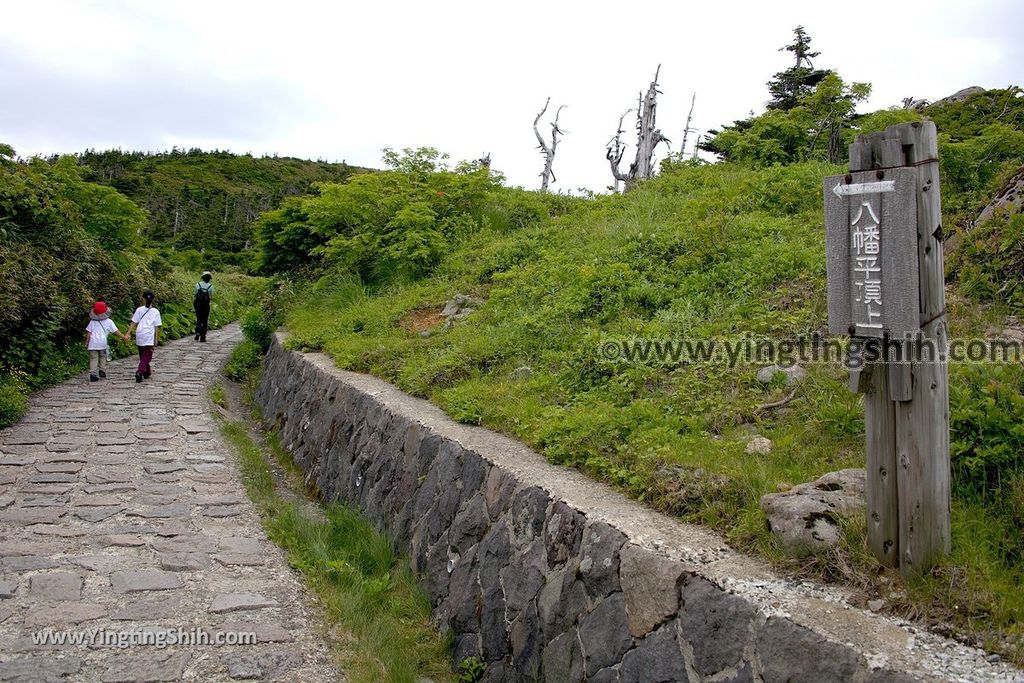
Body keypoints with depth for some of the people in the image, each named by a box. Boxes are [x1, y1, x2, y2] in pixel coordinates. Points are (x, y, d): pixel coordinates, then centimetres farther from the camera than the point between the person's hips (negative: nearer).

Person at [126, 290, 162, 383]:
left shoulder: (139, 310, 2)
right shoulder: (155, 312, -1)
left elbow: (133, 323, 0)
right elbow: (157, 327, -1)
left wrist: (129, 333, 5)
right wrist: (157, 339, 6)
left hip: (139, 335, 3)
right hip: (149, 337, -2)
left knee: (143, 355, 18)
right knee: (147, 356, 0)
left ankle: (146, 372, 30)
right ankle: (139, 372, -19)